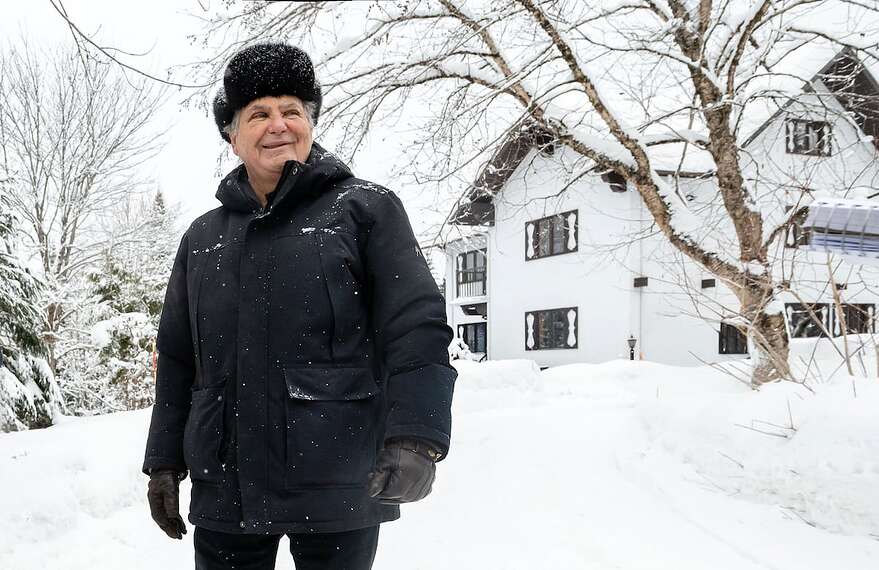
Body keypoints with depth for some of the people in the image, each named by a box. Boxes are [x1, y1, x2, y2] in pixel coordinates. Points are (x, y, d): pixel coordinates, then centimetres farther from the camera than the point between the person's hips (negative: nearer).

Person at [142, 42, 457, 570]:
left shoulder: (365, 208, 0)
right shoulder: (203, 238, 14)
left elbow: (417, 328, -9)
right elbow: (177, 360, 18)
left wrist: (416, 438, -20)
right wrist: (164, 461, 14)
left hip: (339, 487, -4)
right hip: (224, 488, 4)